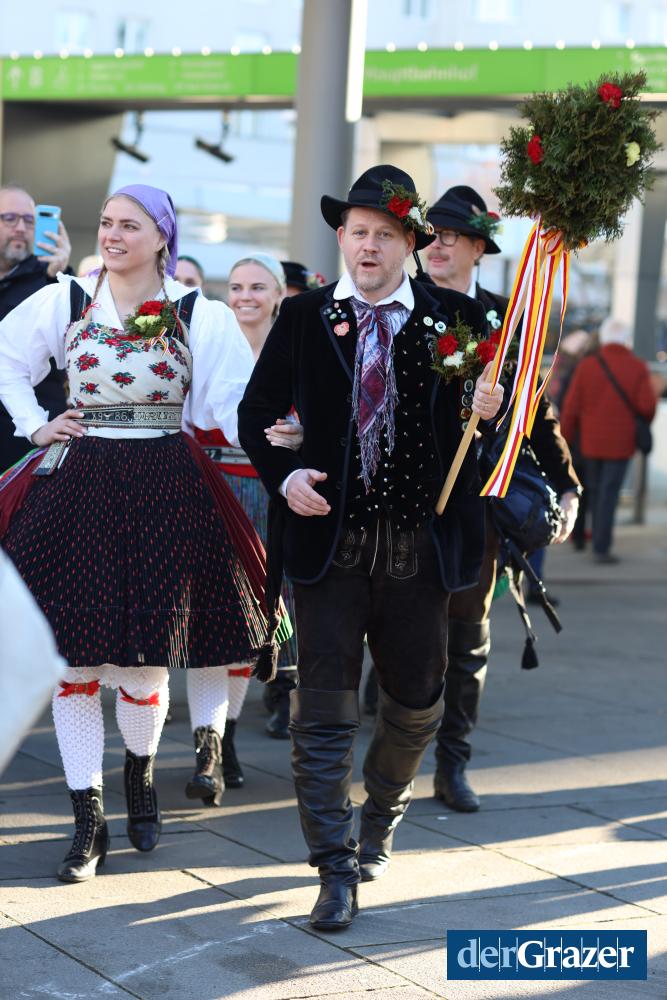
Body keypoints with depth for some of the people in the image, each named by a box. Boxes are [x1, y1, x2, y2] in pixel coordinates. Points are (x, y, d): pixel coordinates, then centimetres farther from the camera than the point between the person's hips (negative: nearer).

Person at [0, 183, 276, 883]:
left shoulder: (200, 316, 1)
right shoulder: (64, 301, 5)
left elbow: (236, 405, -2)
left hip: (164, 495, -1)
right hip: (76, 481, 1)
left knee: (144, 658, 1)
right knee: (74, 659, -1)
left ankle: (140, 774, 32)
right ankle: (87, 823, 9)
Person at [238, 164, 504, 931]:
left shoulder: (453, 320, 2)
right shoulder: (304, 318, 3)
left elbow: (489, 408, 3)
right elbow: (256, 413, 7)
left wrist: (490, 408, -21)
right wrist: (283, 474, -11)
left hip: (419, 548, 1)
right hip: (330, 542, -1)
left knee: (416, 703, 15)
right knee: (324, 709, -4)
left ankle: (379, 820, 41)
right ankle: (336, 872, 2)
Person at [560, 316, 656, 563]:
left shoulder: (586, 366, -4)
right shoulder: (638, 368, -8)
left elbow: (571, 407, -5)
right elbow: (647, 404, -17)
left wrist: (566, 441, 5)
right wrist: (646, 421, 7)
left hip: (590, 441, 2)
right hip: (620, 443, -2)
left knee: (595, 490, 18)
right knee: (609, 495, 0)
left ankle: (600, 540, 29)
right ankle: (601, 548, -5)